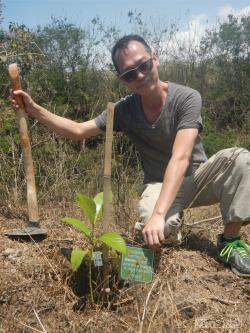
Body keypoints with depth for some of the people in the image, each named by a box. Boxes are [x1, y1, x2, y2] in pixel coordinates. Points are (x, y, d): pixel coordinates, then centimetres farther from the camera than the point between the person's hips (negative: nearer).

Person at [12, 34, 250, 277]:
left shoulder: (187, 98, -21)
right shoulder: (124, 110, -9)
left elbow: (180, 158, -33)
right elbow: (78, 131, -2)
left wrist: (158, 214, -42)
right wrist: (35, 110, -13)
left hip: (198, 177, 0)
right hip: (159, 184, 1)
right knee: (163, 226, -34)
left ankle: (230, 241, -15)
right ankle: (172, 228, 5)